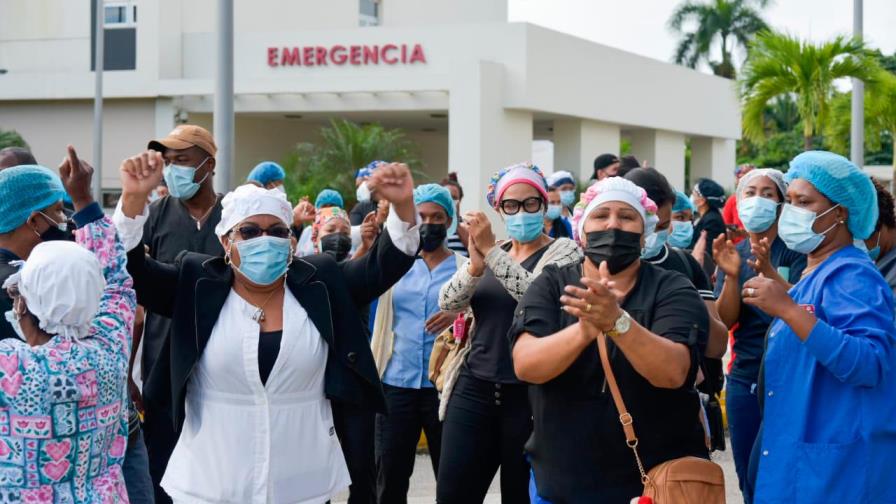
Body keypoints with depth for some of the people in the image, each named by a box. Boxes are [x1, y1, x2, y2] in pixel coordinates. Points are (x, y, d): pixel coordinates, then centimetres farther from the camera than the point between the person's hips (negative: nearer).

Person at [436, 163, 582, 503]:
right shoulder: (489, 251, 13)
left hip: (529, 394, -4)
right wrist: (475, 265, -19)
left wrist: (491, 251, -22)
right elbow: (448, 303, 0)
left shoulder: (563, 251, -2)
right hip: (474, 389, 4)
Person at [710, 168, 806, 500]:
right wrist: (732, 275, -20)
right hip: (743, 379, 4)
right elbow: (726, 321, -3)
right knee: (749, 480, 9)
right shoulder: (733, 253, 8)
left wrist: (767, 269, -33)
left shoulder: (795, 249, -4)